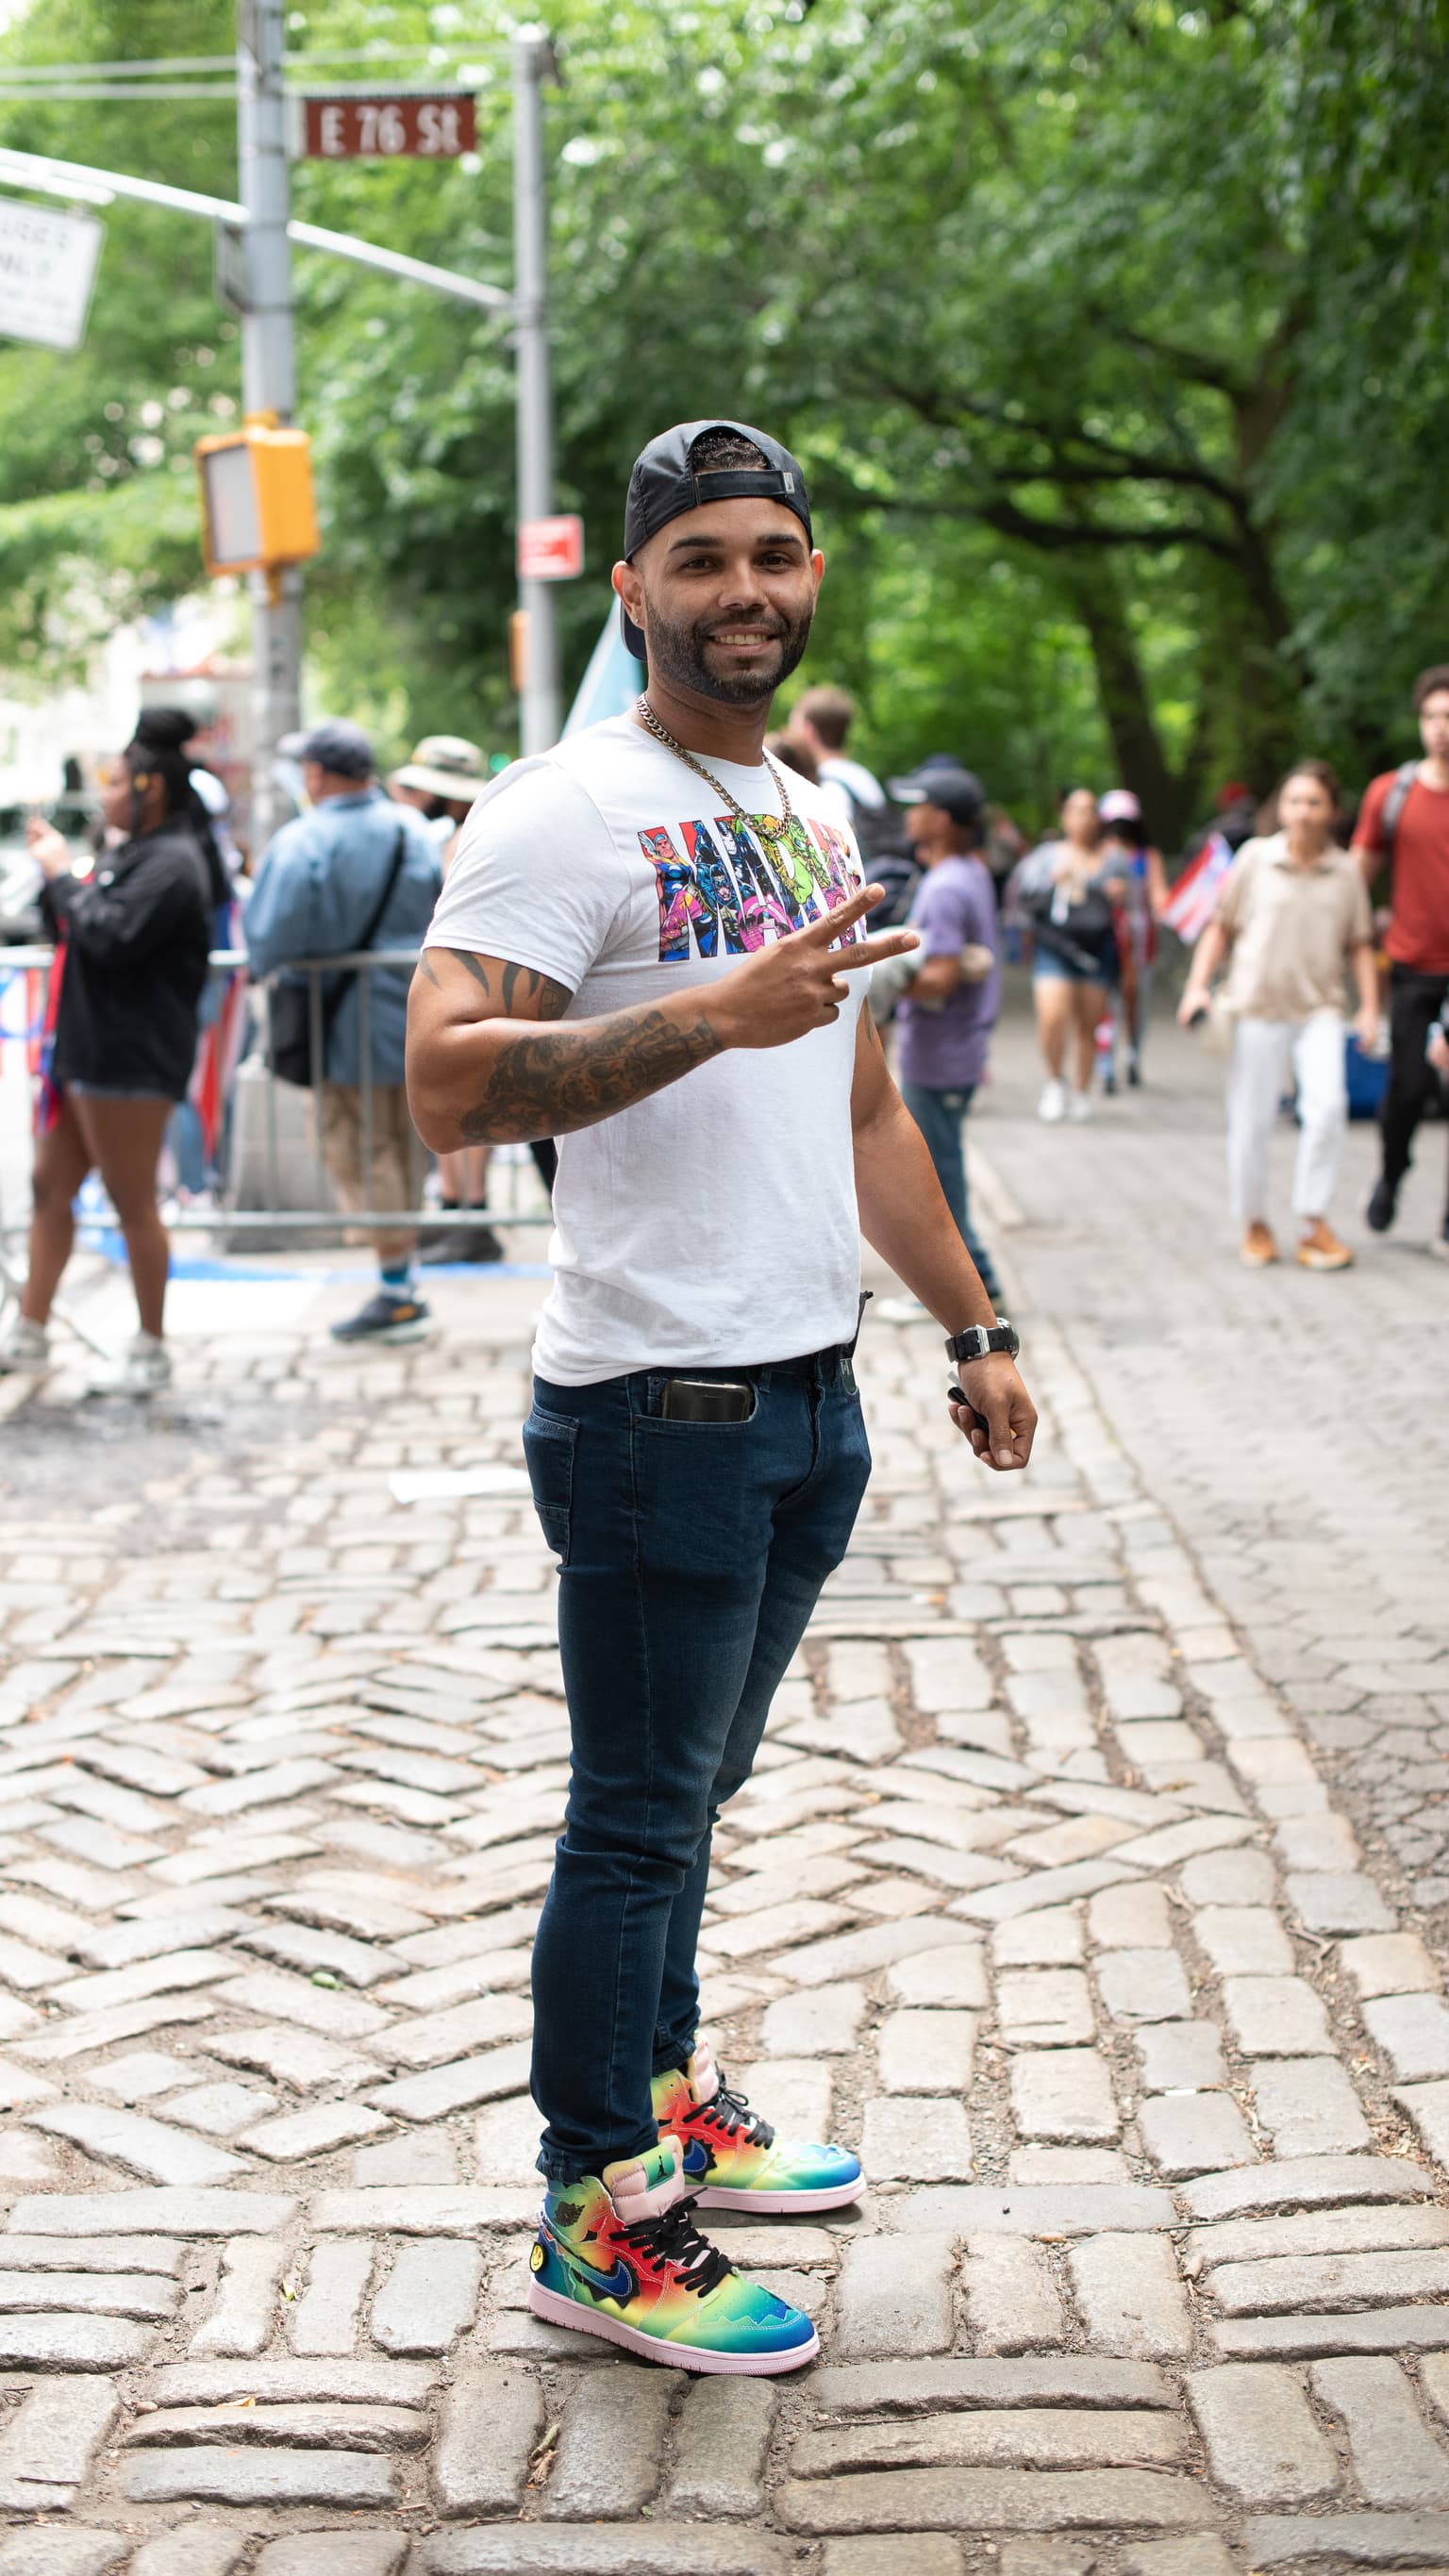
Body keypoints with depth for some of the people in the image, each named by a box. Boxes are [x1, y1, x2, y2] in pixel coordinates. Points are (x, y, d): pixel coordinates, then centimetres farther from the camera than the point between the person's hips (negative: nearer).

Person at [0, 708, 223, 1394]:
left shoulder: (172, 863, -15)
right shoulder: (128, 854, 16)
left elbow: (109, 937, -24)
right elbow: (73, 932, 20)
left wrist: (63, 876, -12)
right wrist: (55, 873, 7)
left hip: (131, 1059, -10)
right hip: (86, 1049, 10)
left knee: (133, 1202, -2)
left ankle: (151, 1350, 8)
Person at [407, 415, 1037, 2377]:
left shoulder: (813, 820, 15)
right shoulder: (565, 812, -12)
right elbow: (447, 1086, -23)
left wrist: (974, 1328, 22)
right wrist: (718, 1014, -29)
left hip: (811, 1396, 8)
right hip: (657, 1406, -8)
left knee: (694, 1790, 19)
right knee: (640, 1816, 0)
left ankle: (666, 2100, 34)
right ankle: (595, 2222, 12)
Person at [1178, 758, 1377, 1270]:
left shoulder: (1345, 872, 4)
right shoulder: (1255, 858, 0)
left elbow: (1360, 944, 12)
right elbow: (1221, 926, 6)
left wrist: (1369, 1007, 4)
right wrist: (1197, 986, -2)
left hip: (1319, 1008, 1)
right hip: (1259, 1007, 0)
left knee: (1328, 1104, -18)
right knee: (1251, 1121, 3)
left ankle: (1313, 1220, -6)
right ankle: (1254, 1225, 22)